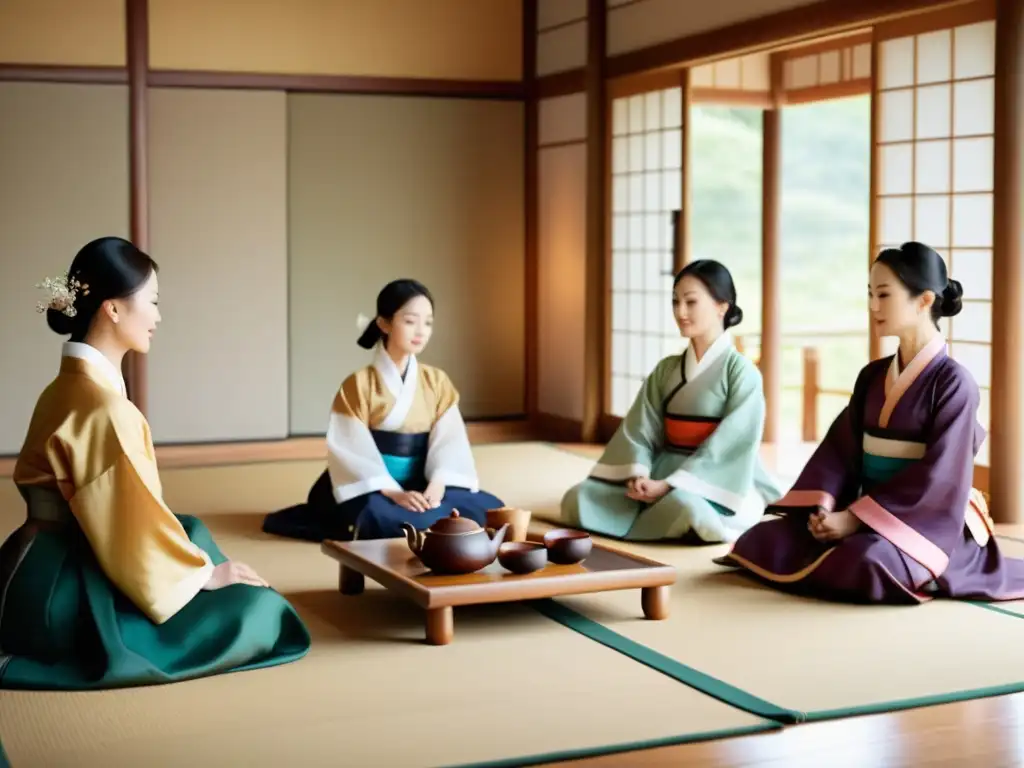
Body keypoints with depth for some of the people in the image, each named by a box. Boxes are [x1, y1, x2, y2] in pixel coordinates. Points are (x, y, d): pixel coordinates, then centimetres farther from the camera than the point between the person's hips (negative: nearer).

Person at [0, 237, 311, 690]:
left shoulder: (69, 387, 10)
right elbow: (133, 520, -19)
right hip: (62, 593, -10)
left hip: (59, 570, 10)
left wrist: (198, 565, 17)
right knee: (253, 611, -7)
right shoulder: (102, 404, -20)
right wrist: (203, 572, -4)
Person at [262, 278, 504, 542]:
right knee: (384, 518, -40)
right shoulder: (359, 384, -5)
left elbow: (449, 441, -4)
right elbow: (353, 450, -13)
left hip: (418, 487, 6)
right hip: (373, 488, -6)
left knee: (488, 508, -18)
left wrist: (436, 486, -23)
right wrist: (393, 493, -26)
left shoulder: (437, 382, 7)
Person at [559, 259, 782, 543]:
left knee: (683, 506, -41)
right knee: (579, 498, -17)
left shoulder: (741, 372, -6)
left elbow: (729, 446, -14)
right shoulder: (665, 370, 11)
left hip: (719, 486, -5)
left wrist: (670, 484, -22)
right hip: (663, 478, 5)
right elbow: (640, 429, 4)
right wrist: (639, 476, -17)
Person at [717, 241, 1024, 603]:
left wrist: (856, 517, -22)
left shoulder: (953, 382, -12)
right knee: (763, 540, -15)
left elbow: (938, 479, -19)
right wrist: (823, 506, -16)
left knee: (866, 563, -39)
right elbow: (840, 447, 3)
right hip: (871, 513, 6)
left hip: (928, 524, -5)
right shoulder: (872, 376, 10)